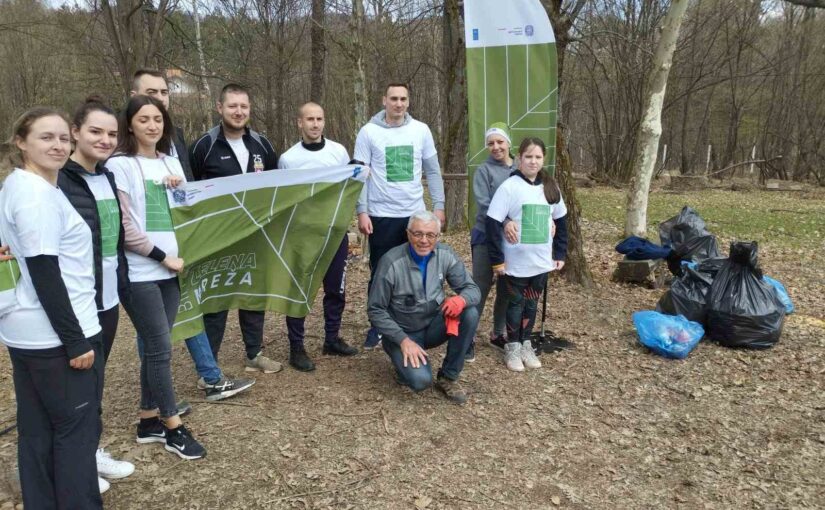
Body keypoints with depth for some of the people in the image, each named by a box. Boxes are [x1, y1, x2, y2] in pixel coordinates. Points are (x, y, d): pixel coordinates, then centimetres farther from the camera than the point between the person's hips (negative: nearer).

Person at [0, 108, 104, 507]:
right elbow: (44, 274, -22)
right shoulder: (38, 193, -17)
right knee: (77, 428, 3)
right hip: (54, 334, -10)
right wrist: (75, 339, -19)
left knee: (37, 428, 16)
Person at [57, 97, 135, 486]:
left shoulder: (107, 178, 9)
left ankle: (92, 450, 33)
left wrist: (121, 282, 13)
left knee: (96, 377, 18)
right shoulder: (57, 180, -15)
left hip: (108, 298, 7)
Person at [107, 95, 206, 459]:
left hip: (171, 268, 6)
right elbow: (123, 227, -12)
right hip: (140, 272, -6)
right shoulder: (119, 165, -6)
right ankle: (173, 428, 9)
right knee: (161, 348, -3)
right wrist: (163, 257, -11)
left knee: (155, 347, 12)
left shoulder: (171, 163, 13)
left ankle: (149, 421, 24)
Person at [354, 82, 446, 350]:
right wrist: (362, 212, -10)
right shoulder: (368, 132, -3)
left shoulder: (421, 130, 3)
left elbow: (432, 171, 7)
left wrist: (439, 205, 2)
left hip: (415, 213, 2)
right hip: (382, 215, -2)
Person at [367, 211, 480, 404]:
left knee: (470, 314, -23)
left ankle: (448, 377, -6)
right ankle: (405, 363, 10)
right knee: (420, 380, -29)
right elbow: (375, 310, -15)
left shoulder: (445, 255, -9)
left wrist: (461, 299, -32)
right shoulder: (391, 262, -21)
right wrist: (403, 340, -23)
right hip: (402, 332, -4)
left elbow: (472, 289, -7)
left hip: (433, 326, 4)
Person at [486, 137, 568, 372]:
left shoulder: (550, 187, 4)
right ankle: (513, 347, 23)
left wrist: (560, 253, 10)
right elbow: (493, 223, -14)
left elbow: (560, 221, 14)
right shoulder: (509, 186, -12)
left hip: (542, 262, 4)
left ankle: (526, 345, 29)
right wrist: (496, 259, -15)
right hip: (516, 263, -4)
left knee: (531, 304, 15)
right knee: (516, 303, 8)